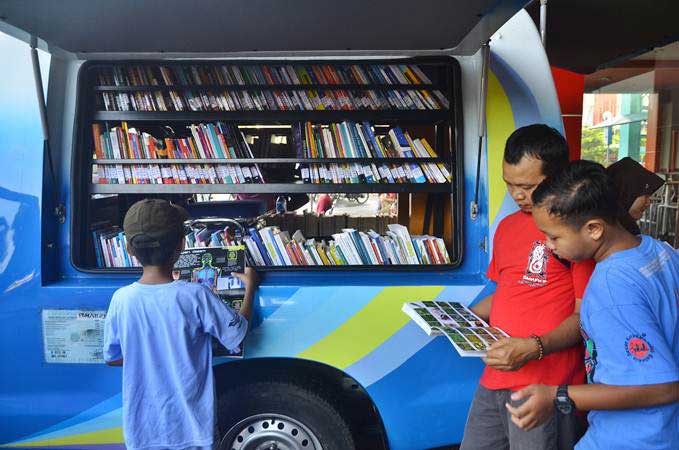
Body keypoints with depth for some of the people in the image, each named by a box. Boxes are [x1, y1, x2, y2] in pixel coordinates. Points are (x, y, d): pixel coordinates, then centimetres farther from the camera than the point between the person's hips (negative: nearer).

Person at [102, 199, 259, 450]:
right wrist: (250, 286, 6)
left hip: (140, 430, 3)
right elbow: (237, 333, -6)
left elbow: (112, 358, 3)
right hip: (190, 429, -2)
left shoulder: (121, 299, -10)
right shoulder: (195, 296, -19)